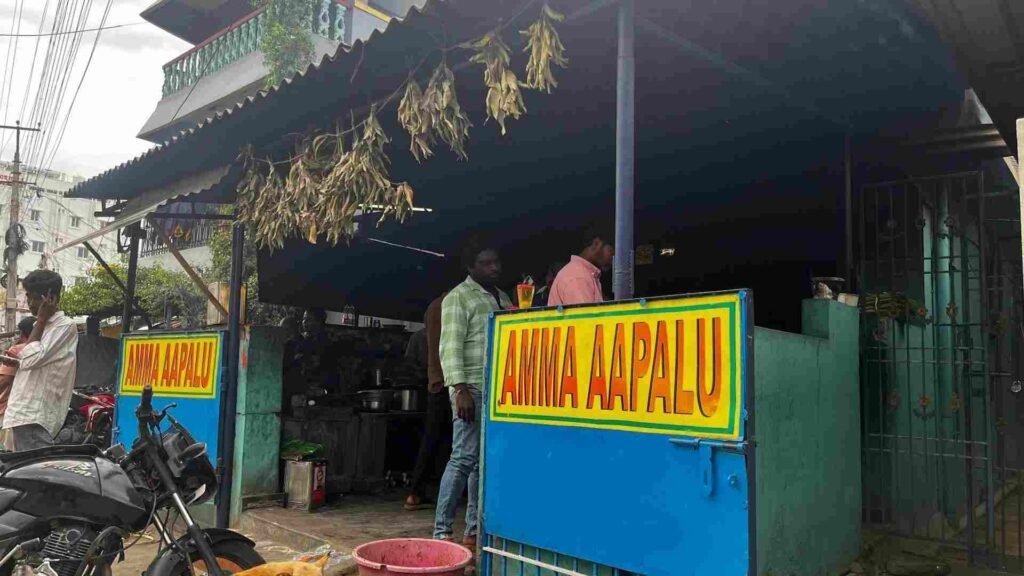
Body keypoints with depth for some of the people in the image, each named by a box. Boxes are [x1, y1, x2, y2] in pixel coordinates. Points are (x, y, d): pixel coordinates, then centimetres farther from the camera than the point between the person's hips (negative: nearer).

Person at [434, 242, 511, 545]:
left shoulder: (502, 297, 19)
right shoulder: (458, 297, -3)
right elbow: (451, 346, -12)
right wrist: (460, 389, -20)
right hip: (473, 389, -7)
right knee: (464, 458, -8)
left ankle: (474, 530, 14)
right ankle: (442, 531, 1)